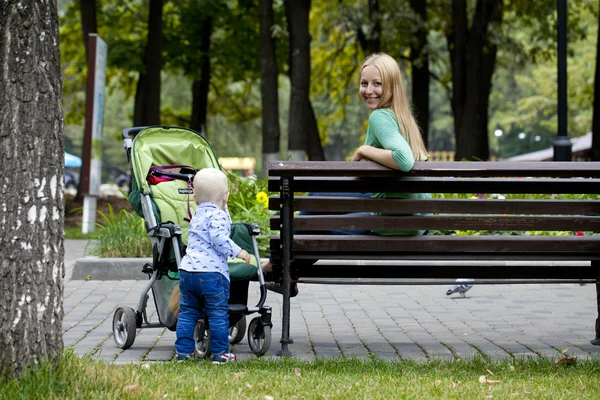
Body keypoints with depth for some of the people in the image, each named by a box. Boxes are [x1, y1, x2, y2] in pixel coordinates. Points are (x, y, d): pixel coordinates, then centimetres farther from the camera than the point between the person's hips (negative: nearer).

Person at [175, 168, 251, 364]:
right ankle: (220, 353, 4)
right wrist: (237, 251, -12)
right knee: (218, 314, 2)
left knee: (188, 311, 14)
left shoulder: (197, 215, 21)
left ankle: (183, 350, 15)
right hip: (212, 271, -7)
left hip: (187, 269, 7)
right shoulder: (218, 215, -4)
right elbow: (218, 237, -18)